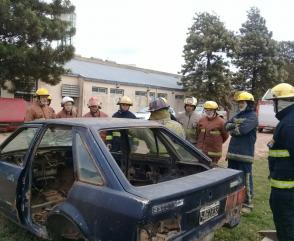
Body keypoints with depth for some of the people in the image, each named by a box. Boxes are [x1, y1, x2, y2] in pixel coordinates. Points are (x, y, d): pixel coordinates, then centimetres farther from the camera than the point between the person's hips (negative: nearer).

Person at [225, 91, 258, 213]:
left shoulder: (252, 116, -8)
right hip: (233, 152, 8)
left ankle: (248, 203, 10)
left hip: (245, 153, -8)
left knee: (245, 179, -1)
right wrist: (234, 126, -11)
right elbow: (226, 125, 10)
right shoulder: (238, 115, 18)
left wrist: (232, 129, -5)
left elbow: (243, 129, -23)